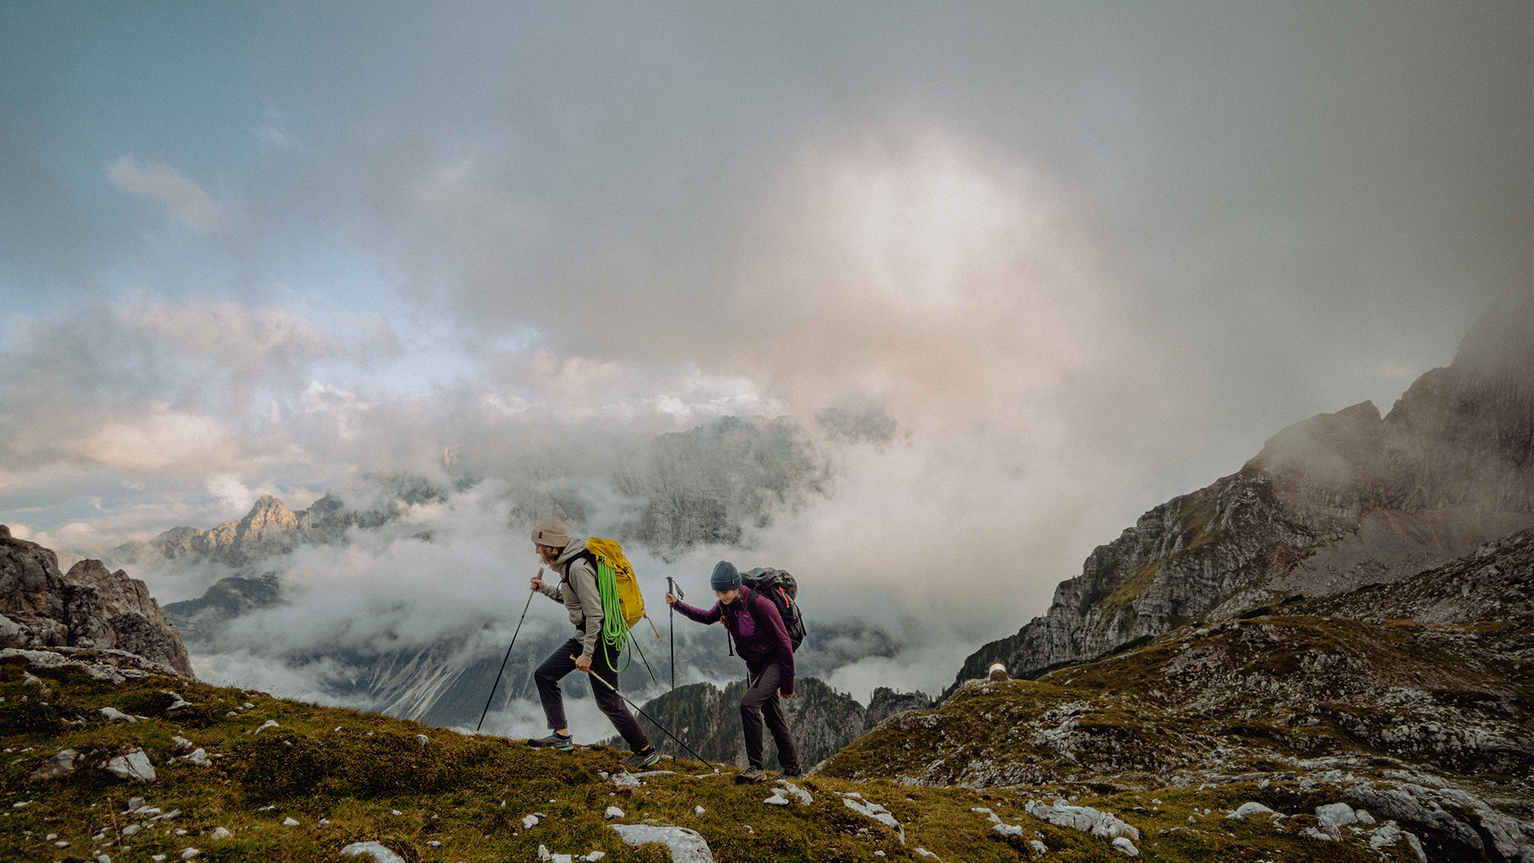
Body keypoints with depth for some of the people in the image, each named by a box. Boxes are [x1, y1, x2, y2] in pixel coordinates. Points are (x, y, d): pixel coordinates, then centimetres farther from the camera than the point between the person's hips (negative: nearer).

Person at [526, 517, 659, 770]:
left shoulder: (578, 567, -22)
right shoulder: (568, 564, 9)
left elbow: (594, 612, -24)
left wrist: (587, 655, -23)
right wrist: (545, 589, 15)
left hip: (599, 638, -10)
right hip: (584, 636, 10)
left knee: (607, 700, -4)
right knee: (544, 675, 9)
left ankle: (646, 751, 8)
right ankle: (562, 736, 15)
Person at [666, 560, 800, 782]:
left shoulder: (760, 604, -25)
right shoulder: (726, 604, -4)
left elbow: (784, 642, -20)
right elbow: (707, 617, 16)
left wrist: (788, 682, -17)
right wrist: (677, 604, 1)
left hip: (774, 664, -8)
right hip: (754, 667, 8)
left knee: (748, 703, -25)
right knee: (773, 718, 14)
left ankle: (756, 768, -17)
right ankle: (792, 767, 29)